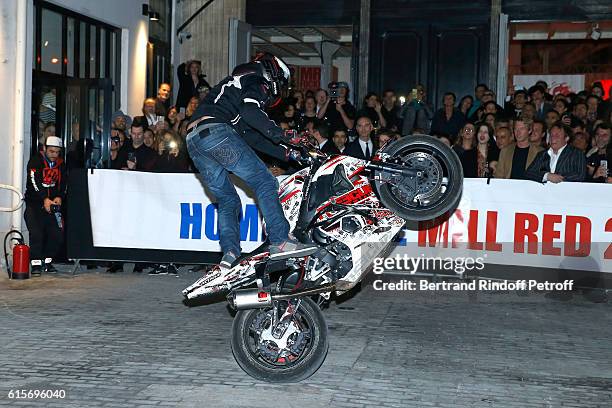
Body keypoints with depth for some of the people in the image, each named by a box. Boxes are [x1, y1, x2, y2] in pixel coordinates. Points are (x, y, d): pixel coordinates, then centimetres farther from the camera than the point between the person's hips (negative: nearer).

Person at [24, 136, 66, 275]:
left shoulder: (61, 164, 8)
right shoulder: (36, 160, -8)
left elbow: (63, 184, 6)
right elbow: (34, 182, -18)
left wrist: (59, 197, -14)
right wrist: (45, 199, -28)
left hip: (53, 203, 4)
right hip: (34, 203, -4)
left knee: (57, 234, -4)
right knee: (36, 233, -15)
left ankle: (47, 261, 11)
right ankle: (36, 264, -6)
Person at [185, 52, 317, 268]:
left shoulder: (234, 83, 39)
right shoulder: (258, 83, 10)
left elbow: (252, 136, 36)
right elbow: (250, 112, -13)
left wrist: (285, 153, 33)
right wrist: (279, 133, -13)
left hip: (193, 141, 9)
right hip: (217, 131, -9)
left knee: (227, 200, 13)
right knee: (264, 182, -9)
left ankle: (230, 254, -5)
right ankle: (280, 241, -19)